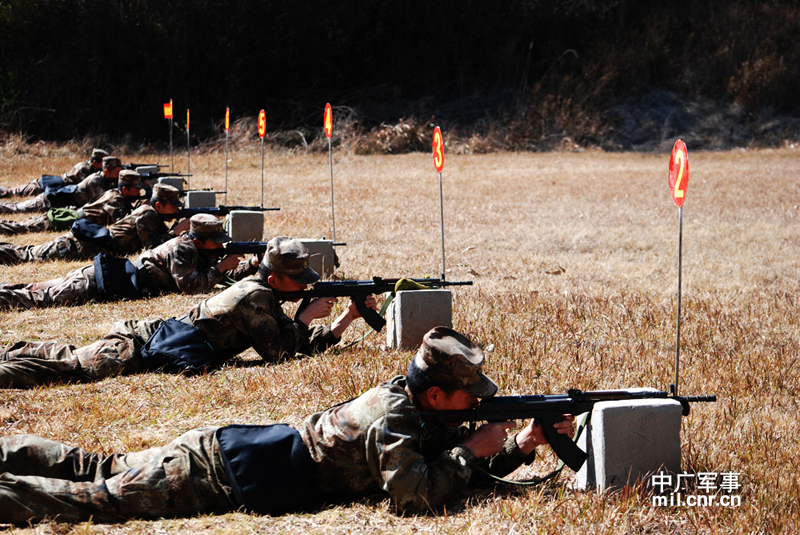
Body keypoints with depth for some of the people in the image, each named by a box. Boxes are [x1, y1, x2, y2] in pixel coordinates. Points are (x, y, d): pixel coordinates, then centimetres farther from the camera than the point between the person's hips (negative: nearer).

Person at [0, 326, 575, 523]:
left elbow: (463, 460, 15)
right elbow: (414, 496, -32)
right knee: (101, 499, -9)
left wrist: (521, 443, -1)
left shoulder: (406, 395, 6)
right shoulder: (394, 421, -21)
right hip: (216, 473, -8)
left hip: (221, 446, 8)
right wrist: (473, 450, -20)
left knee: (97, 470, 14)